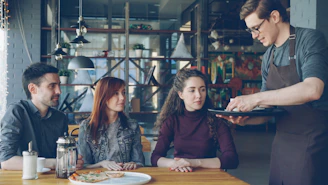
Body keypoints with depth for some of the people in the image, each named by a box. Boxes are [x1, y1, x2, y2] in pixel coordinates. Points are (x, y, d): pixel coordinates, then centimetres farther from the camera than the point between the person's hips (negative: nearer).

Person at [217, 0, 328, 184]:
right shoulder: (268, 57, 10)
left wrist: (255, 98, -24)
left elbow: (313, 89, -26)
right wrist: (244, 120, -6)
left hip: (312, 141, -6)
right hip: (282, 142, 7)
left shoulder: (309, 39, -10)